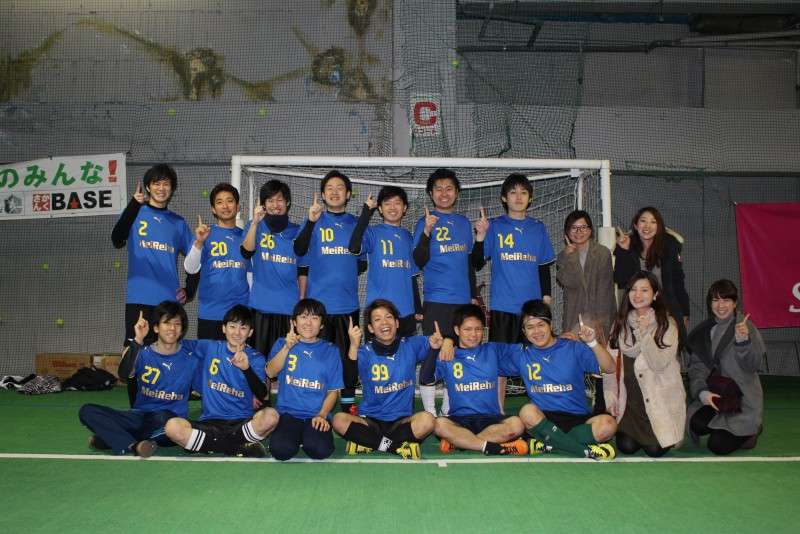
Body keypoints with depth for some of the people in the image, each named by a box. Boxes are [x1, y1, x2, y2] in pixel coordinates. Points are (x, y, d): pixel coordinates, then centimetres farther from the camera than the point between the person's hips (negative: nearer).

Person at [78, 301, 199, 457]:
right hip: (140, 417, 2)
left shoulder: (190, 358, 2)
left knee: (164, 418, -39)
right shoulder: (144, 354, 2)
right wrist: (138, 340, -30)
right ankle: (133, 446, -30)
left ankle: (113, 438, -15)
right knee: (87, 411, -16)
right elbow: (124, 374, -19)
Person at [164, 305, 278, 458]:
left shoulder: (255, 358, 3)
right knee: (172, 426, -28)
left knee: (271, 415, -32)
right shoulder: (210, 348, 9)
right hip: (210, 422, 2)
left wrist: (246, 368, -29)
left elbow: (262, 396, -13)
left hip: (242, 423, -1)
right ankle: (241, 448, -18)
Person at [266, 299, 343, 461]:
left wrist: (322, 414, -9)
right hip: (288, 413, 0)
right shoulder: (282, 343, 9)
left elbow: (333, 391, 7)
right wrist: (287, 347, -19)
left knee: (320, 450, -28)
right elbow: (271, 372, -8)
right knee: (281, 450, -28)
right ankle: (295, 436, 5)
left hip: (317, 415, 0)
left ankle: (309, 437, 6)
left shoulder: (330, 350, 9)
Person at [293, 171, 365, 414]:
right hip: (318, 301, -2)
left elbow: (364, 261, 16)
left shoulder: (356, 224, 12)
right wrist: (311, 221, -22)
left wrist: (346, 273, -1)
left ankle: (349, 403, 15)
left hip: (348, 302, 2)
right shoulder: (314, 221, 6)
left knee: (349, 354, 5)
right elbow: (299, 250, -10)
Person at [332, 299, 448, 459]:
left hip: (402, 420, 1)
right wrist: (353, 347, -33)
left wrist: (436, 344, -18)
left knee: (426, 420, -30)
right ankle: (399, 445, -22)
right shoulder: (365, 352, -3)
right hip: (370, 419, 0)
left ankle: (367, 443, -18)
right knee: (339, 420, -28)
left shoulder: (411, 345, 4)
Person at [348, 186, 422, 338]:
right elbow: (354, 248, -22)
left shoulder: (408, 237, 14)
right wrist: (366, 213, -20)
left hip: (406, 310, 4)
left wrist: (418, 309, 17)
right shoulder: (373, 233, 0)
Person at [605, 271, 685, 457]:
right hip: (630, 398, 3)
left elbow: (659, 364, -15)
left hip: (660, 399, -3)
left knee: (655, 450, -12)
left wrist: (644, 334, -25)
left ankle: (667, 435, 21)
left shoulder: (667, 324, -4)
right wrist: (610, 396, 0)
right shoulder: (620, 323, 8)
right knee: (626, 446, -11)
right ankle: (639, 432, 23)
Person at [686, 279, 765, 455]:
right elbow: (696, 368, 2)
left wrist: (743, 341, -29)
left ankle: (749, 431, 15)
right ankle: (728, 429, 7)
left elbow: (753, 366, -13)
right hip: (713, 396, 4)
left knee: (719, 446, -16)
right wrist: (702, 392, -16)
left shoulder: (746, 327, -4)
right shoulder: (701, 332, 8)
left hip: (741, 398, -3)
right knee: (697, 423, -26)